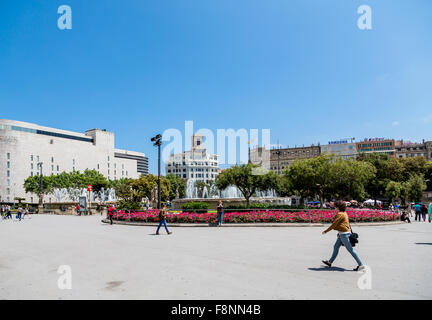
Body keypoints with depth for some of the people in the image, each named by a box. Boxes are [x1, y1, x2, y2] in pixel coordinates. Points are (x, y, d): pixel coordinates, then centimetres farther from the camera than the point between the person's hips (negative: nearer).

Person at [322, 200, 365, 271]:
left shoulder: (340, 214, -17)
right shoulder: (344, 213, 12)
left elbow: (334, 224, -15)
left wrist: (326, 231, -7)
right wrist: (339, 232, 22)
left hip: (344, 234, -10)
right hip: (342, 234, 10)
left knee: (350, 250, -3)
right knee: (336, 247, 15)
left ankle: (361, 265, 4)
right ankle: (330, 262, 23)